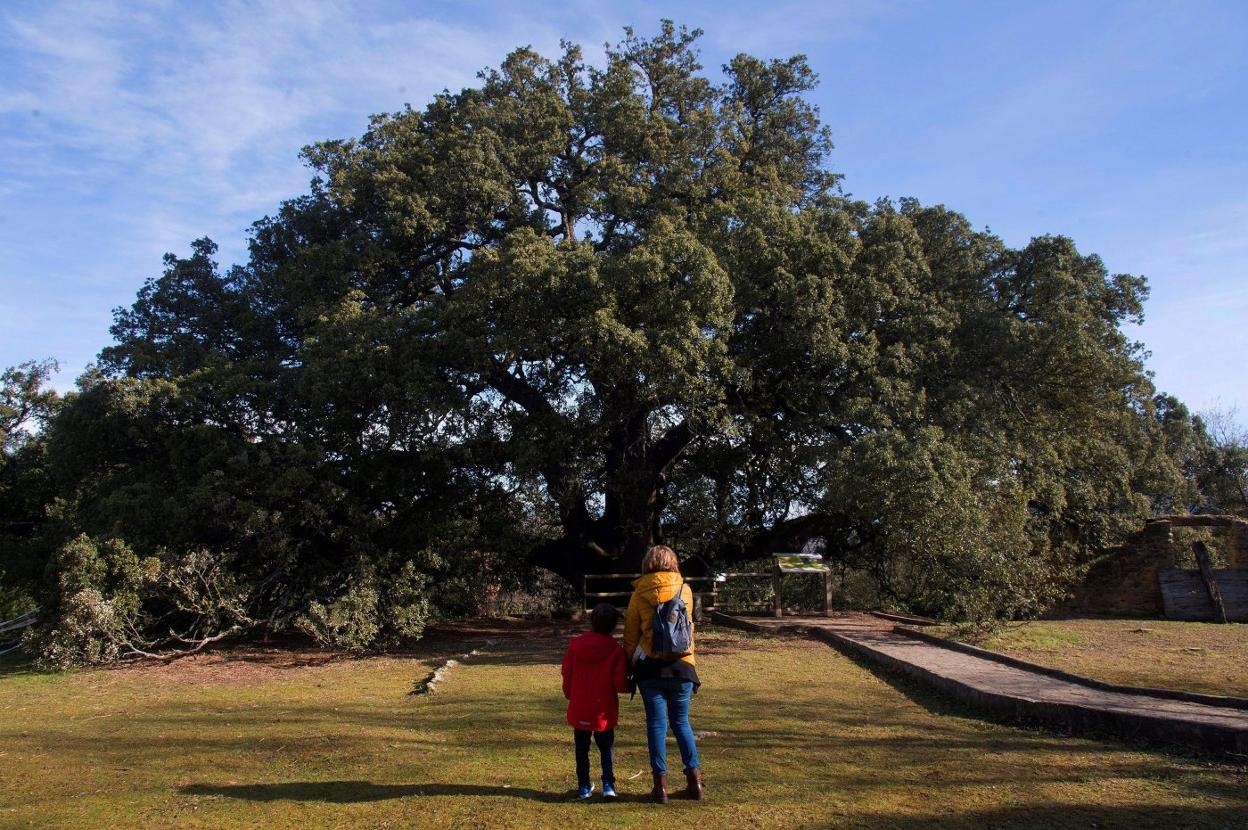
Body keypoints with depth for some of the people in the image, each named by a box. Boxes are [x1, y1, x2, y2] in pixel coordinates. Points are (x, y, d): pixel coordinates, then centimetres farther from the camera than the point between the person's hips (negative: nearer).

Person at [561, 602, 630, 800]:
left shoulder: (575, 644, -5)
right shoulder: (615, 650, -11)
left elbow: (567, 674, 1)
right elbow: (620, 683, -13)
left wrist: (569, 695, 17)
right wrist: (627, 686, 9)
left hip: (579, 708, 1)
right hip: (604, 709, -1)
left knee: (581, 748, 14)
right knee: (606, 747, 12)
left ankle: (584, 786, 18)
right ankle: (608, 784, 2)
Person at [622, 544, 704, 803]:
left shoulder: (639, 595, -3)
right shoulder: (685, 591, 0)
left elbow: (631, 635, 2)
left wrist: (631, 663, 12)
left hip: (650, 666, -1)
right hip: (681, 665, 1)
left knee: (656, 724, 6)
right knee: (681, 722, 14)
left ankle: (661, 782, 8)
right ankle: (694, 778, 14)